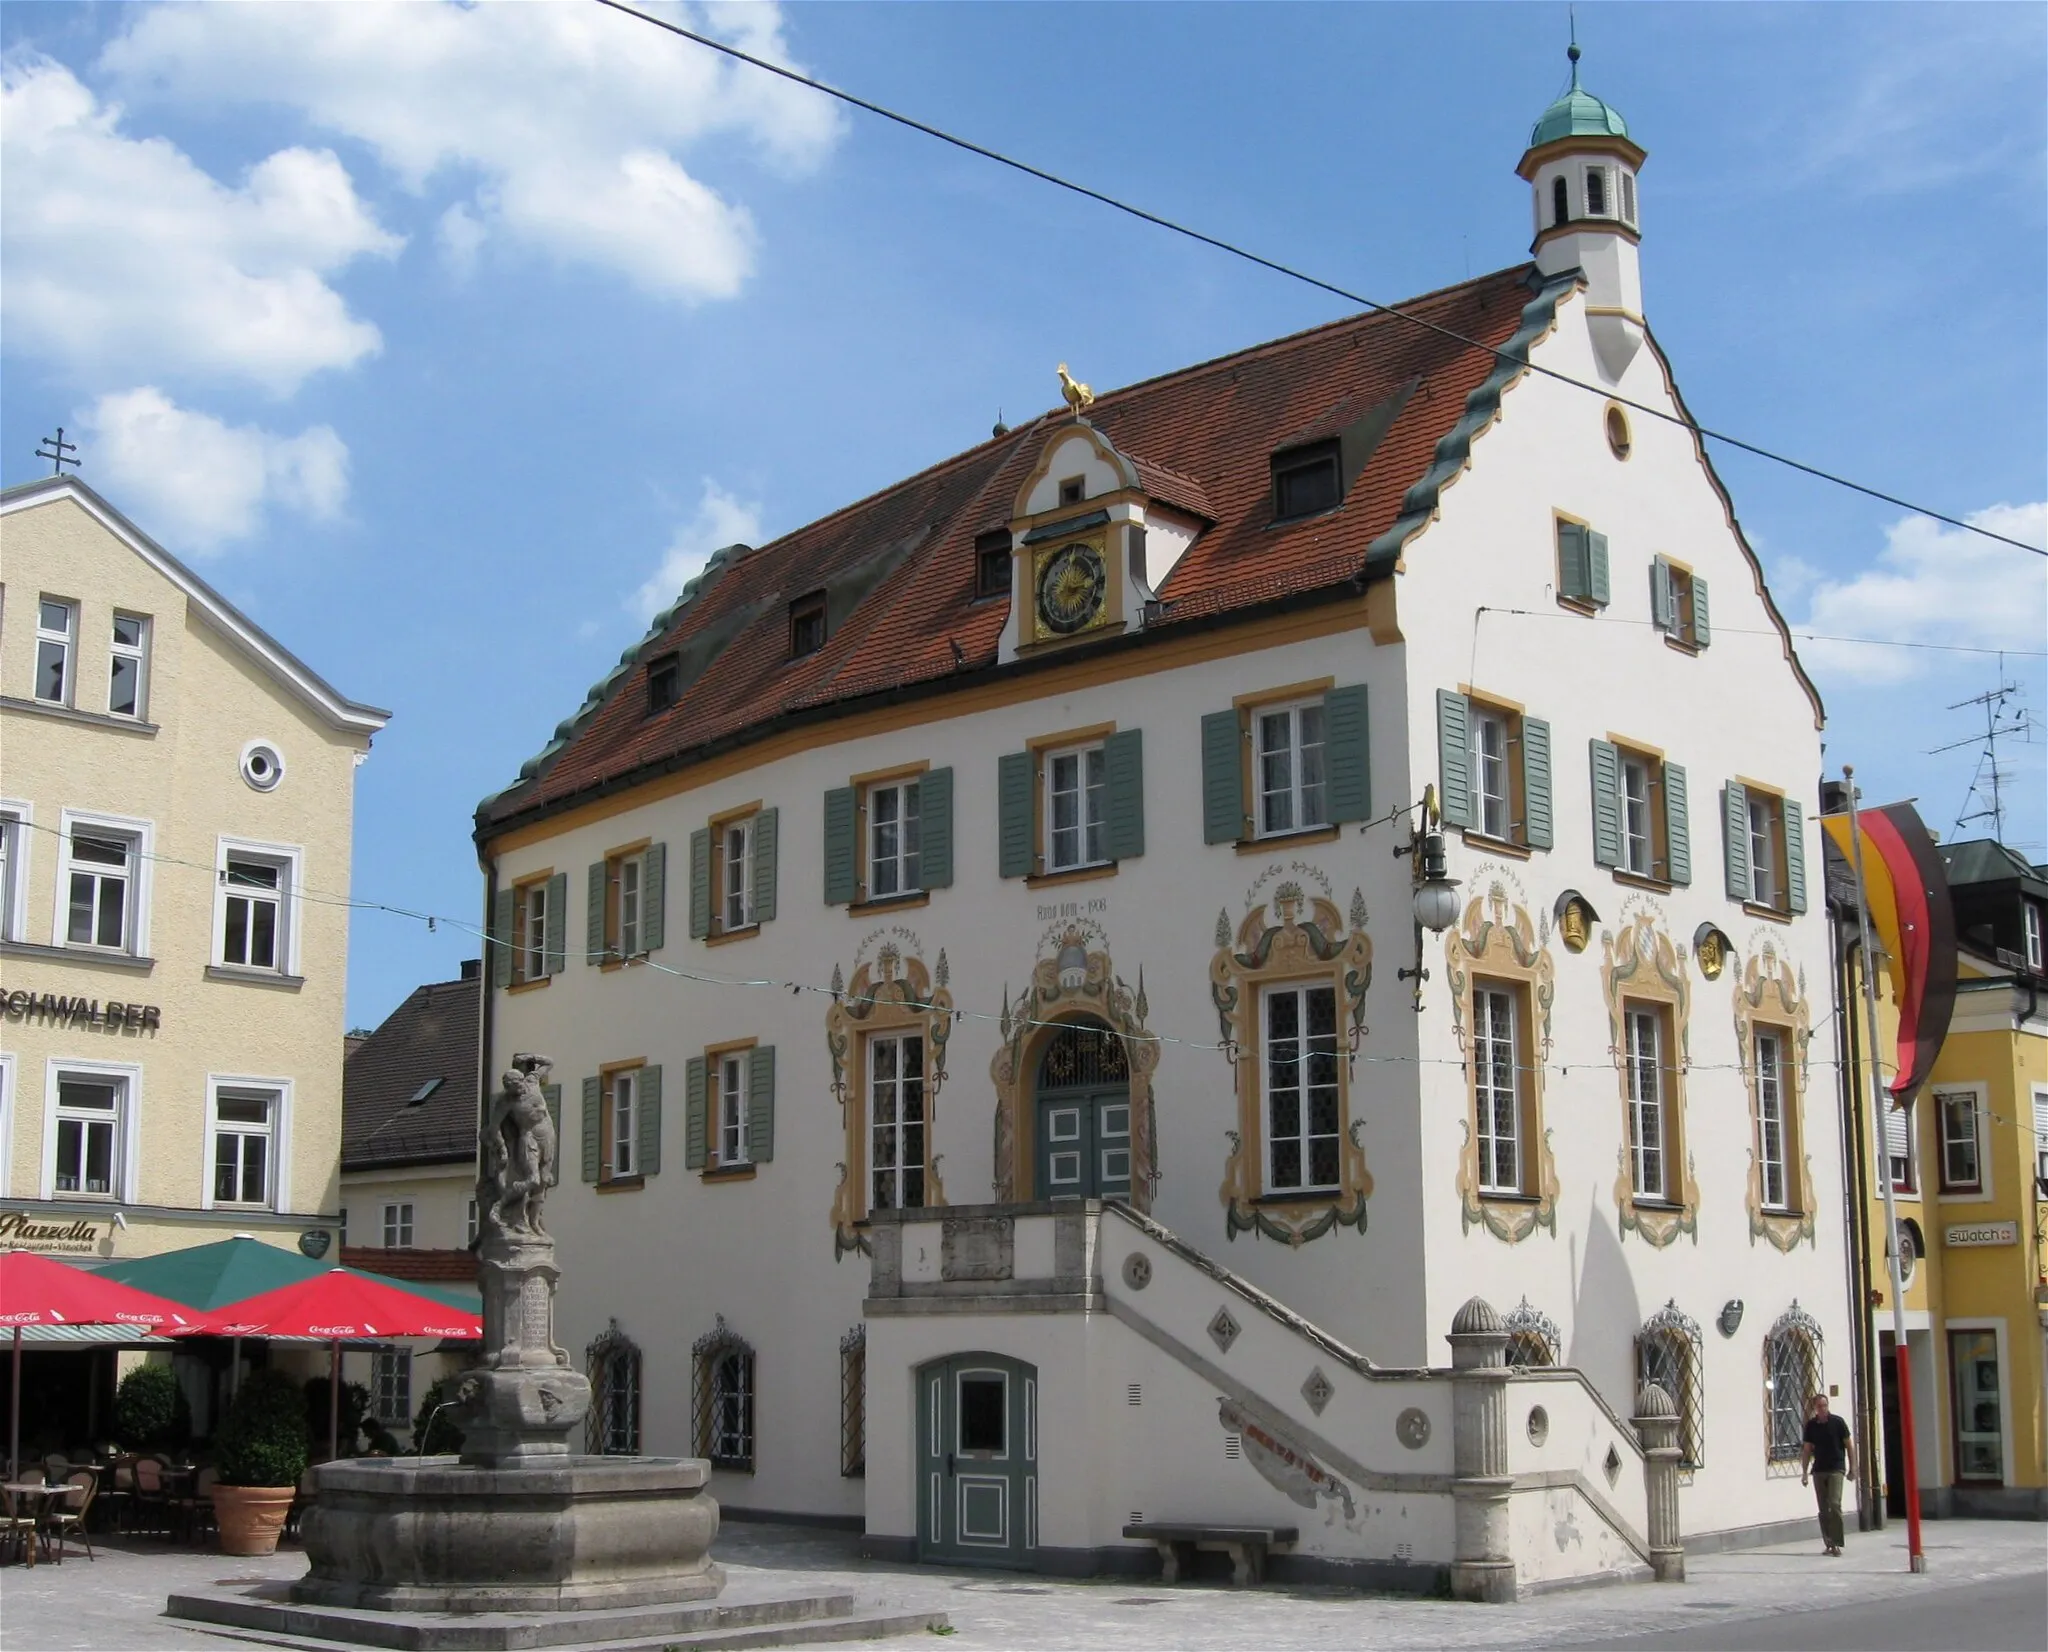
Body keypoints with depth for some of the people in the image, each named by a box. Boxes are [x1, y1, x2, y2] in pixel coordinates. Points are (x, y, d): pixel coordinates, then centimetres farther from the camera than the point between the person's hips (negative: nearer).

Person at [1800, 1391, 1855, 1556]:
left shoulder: (1837, 1422, -4)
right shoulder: (1811, 1425, 4)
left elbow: (1849, 1445, 2)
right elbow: (1807, 1450, 10)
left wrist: (1852, 1467, -2)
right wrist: (1804, 1472, 6)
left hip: (1836, 1469, -4)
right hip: (1818, 1471, 4)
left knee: (1835, 1505, -15)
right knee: (1823, 1509, 6)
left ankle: (1836, 1543, -12)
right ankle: (1828, 1543, 13)